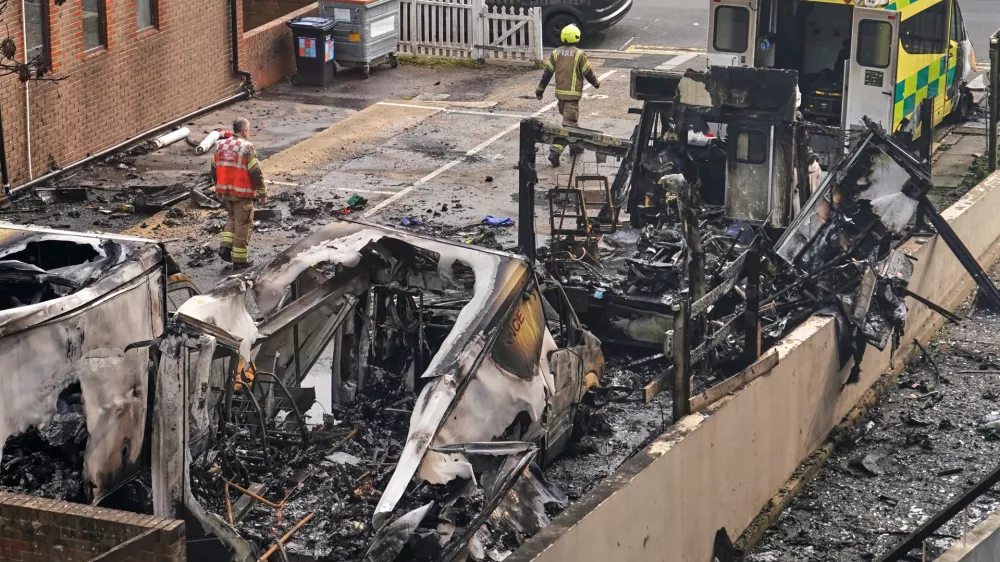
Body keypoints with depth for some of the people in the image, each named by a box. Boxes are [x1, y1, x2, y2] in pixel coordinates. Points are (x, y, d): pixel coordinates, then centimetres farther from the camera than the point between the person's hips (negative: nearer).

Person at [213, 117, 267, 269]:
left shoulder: (221, 145, 5)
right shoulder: (247, 147, -15)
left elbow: (214, 170, 12)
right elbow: (256, 173, -15)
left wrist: (219, 190, 23)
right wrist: (263, 194, -7)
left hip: (224, 192, 6)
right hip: (242, 193, -6)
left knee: (233, 218, 24)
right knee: (243, 224, 4)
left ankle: (225, 247, 9)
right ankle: (239, 259, 8)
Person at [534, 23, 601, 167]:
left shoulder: (556, 53, 2)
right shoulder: (579, 54, -11)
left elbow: (547, 72, 3)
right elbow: (588, 73, -4)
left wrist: (540, 89, 11)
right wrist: (596, 83, 15)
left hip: (560, 93, 6)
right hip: (573, 94, -6)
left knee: (570, 119, 25)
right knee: (568, 123, -8)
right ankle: (555, 151, -21)